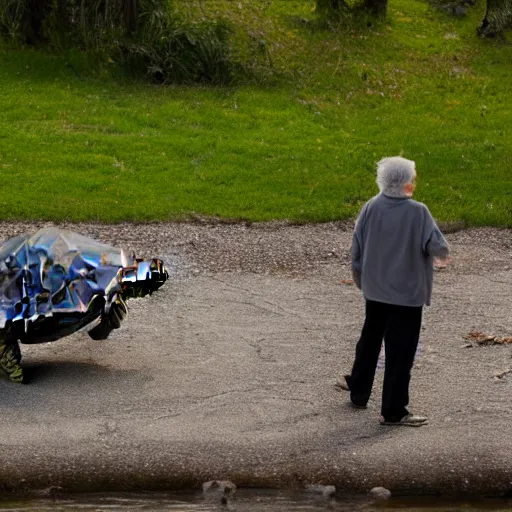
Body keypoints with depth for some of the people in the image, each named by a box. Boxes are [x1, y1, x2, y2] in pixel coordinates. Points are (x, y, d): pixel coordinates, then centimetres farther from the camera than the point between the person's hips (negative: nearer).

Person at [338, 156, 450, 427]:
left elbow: (357, 247, 2)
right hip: (407, 292, -5)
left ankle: (358, 390, 36)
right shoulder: (417, 212, -19)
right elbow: (438, 247, -17)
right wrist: (443, 254, 8)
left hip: (375, 290, 5)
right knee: (400, 352, 3)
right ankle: (393, 411, 7)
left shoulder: (371, 208, -6)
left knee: (370, 341, 23)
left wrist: (360, 277, 17)